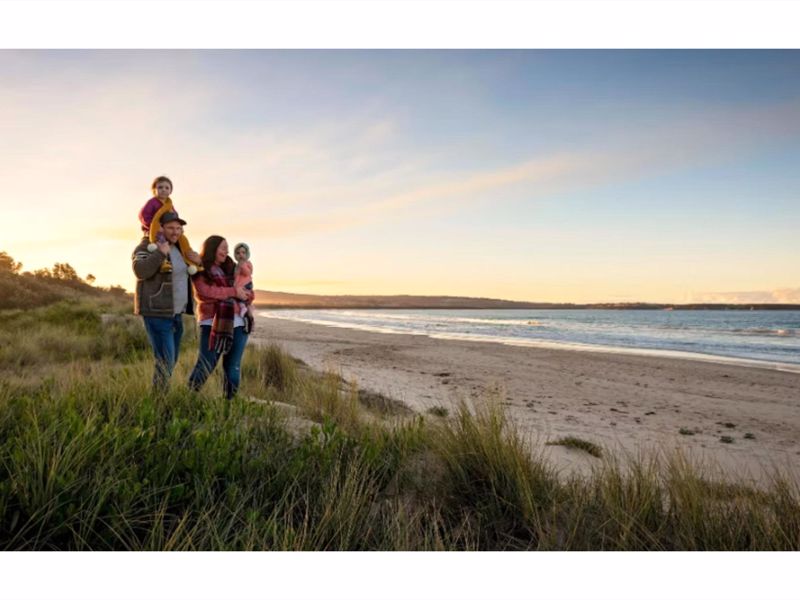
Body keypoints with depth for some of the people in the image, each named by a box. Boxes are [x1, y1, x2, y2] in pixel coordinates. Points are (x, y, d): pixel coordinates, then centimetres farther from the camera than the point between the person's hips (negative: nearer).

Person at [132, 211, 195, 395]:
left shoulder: (178, 249, 14)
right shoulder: (147, 247, -9)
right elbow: (140, 271, -28)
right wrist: (161, 253, -30)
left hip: (176, 313, 8)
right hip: (157, 313, -8)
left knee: (172, 361, 13)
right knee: (165, 362, -12)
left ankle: (160, 396, 25)